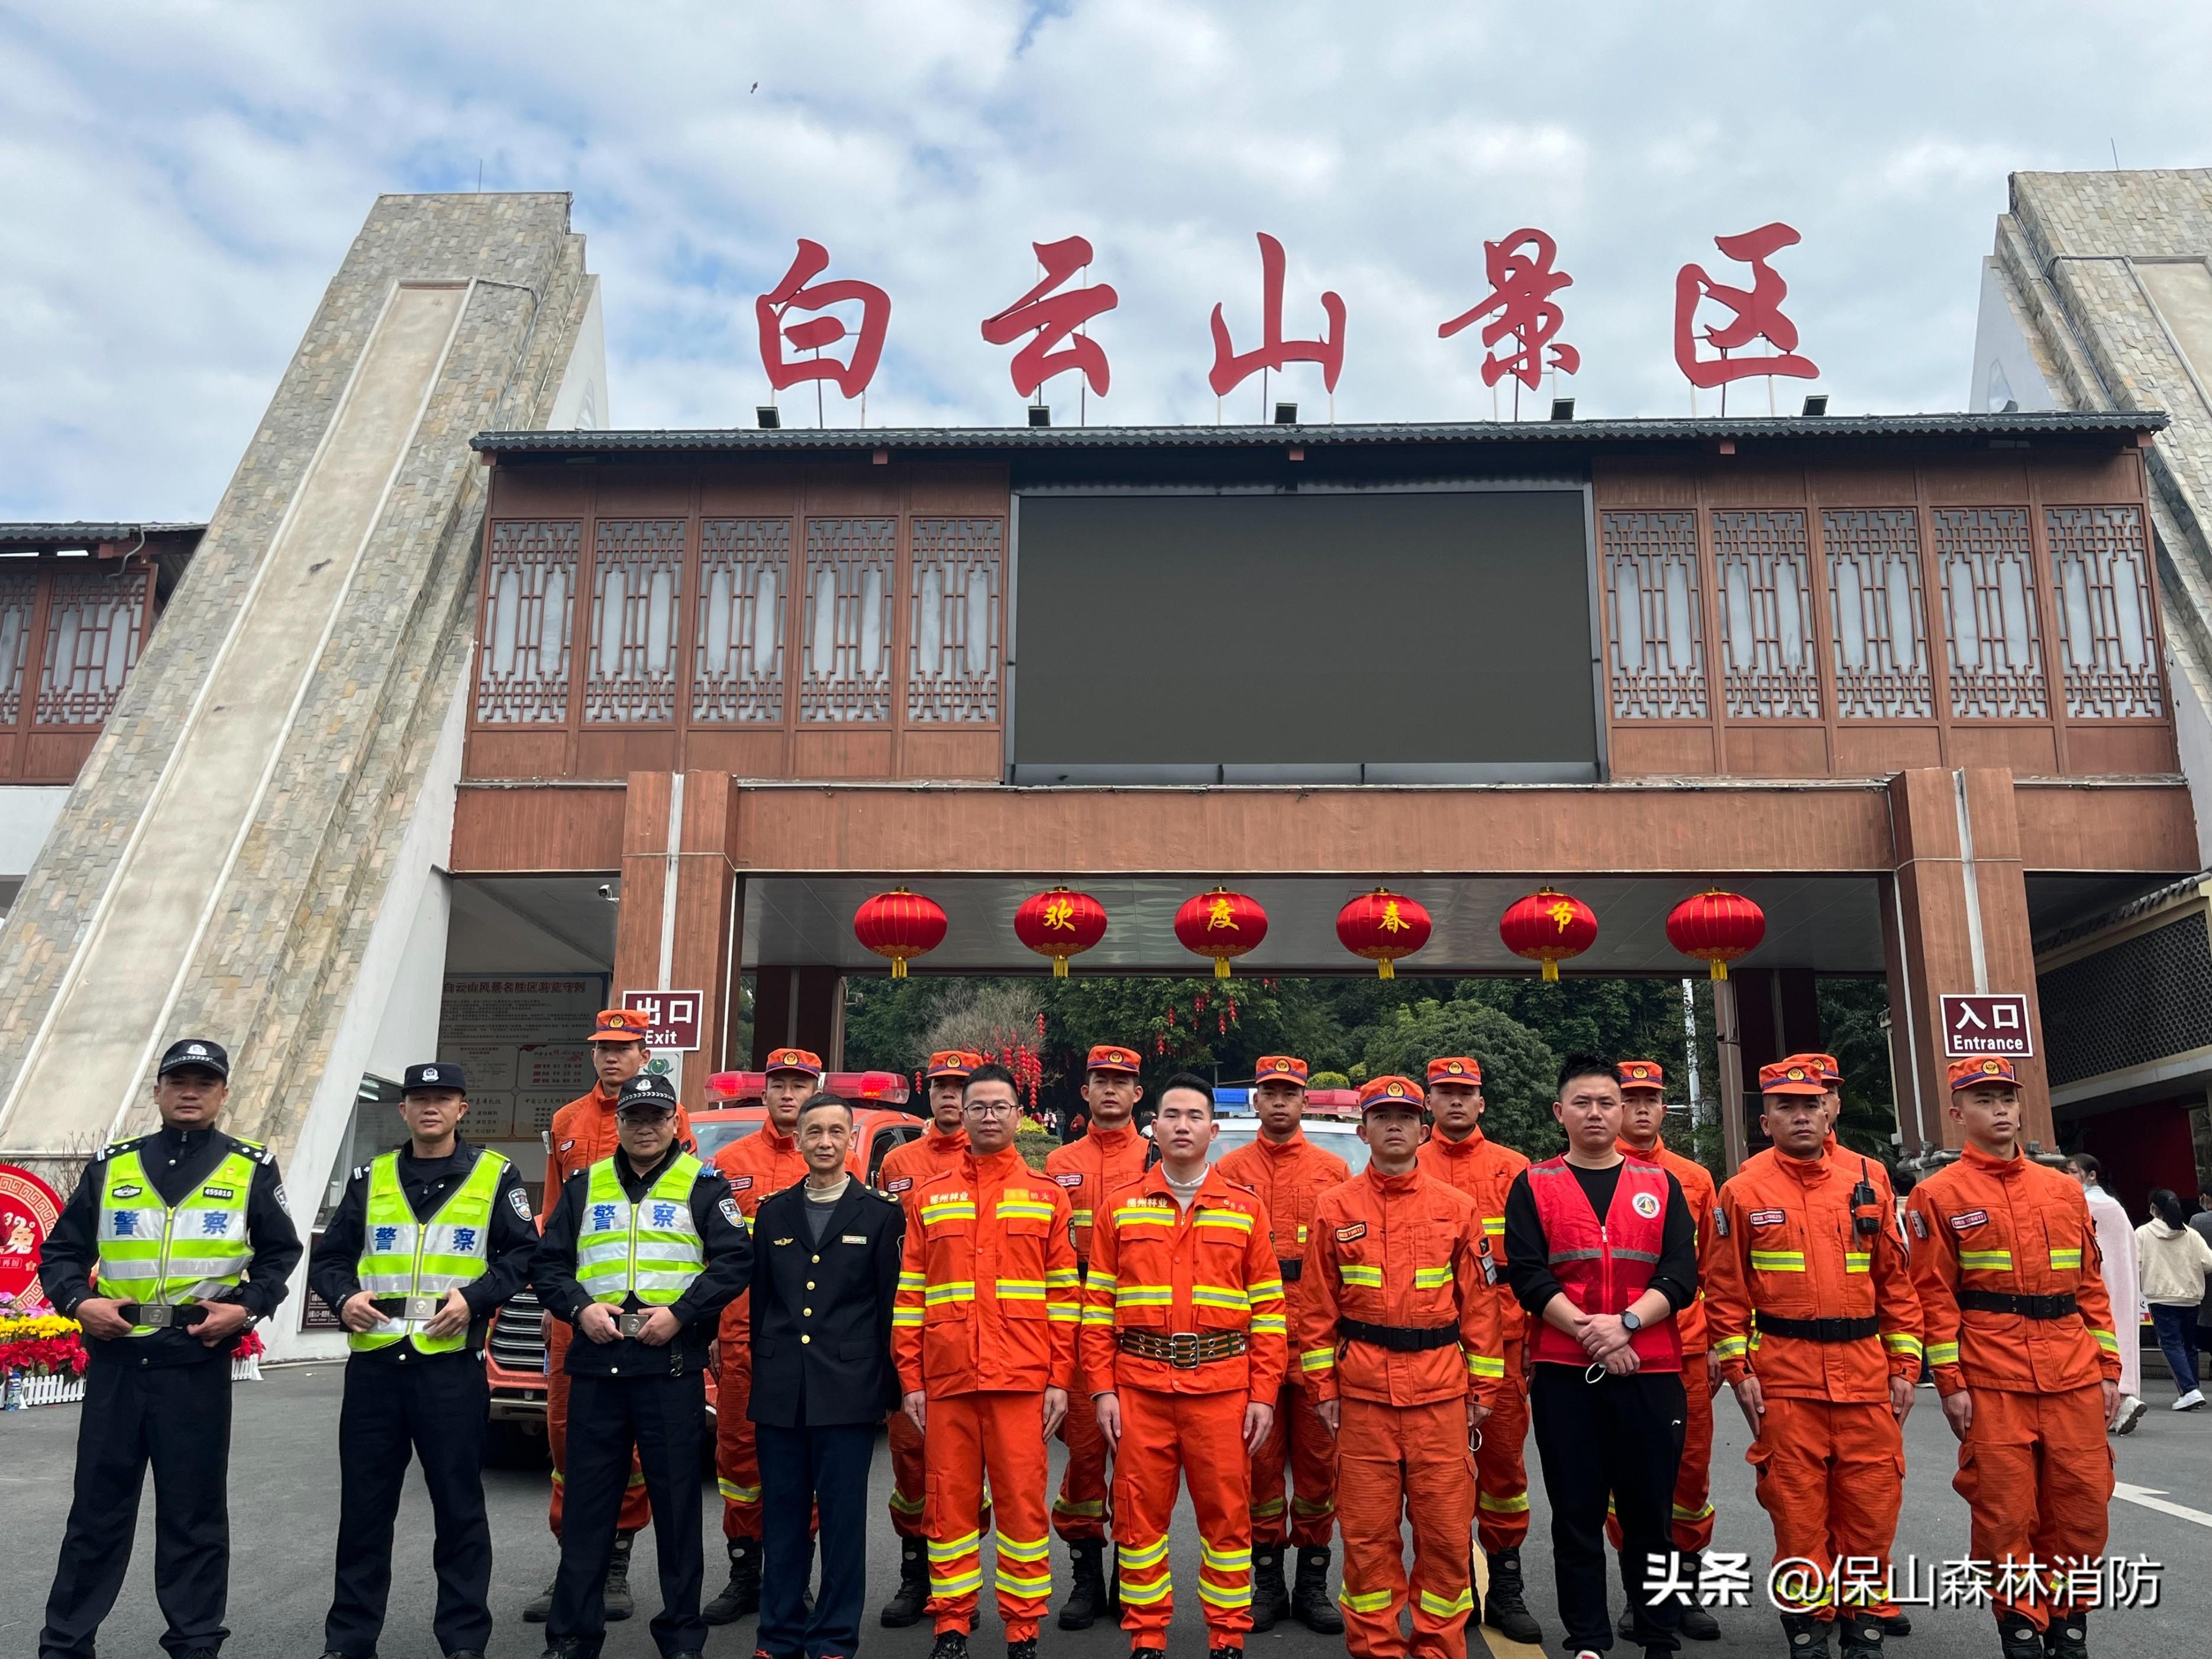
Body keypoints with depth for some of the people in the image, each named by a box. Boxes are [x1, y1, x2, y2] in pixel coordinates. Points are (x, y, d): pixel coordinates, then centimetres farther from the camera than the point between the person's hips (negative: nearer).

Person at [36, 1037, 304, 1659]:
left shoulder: (251, 1170, 5)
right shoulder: (111, 1166, 9)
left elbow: (280, 1254, 10)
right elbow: (62, 1250, 12)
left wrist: (246, 1307, -5)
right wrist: (78, 1301, -6)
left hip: (199, 1362, -1)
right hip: (116, 1359, 2)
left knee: (195, 1509, 6)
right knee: (97, 1506, 8)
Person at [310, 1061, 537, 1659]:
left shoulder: (495, 1176, 3)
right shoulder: (370, 1178, 12)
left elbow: (523, 1254, 0)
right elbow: (328, 1256, 15)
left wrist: (473, 1298, -13)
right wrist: (344, 1297, -4)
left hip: (452, 1366, -3)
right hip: (373, 1364, 3)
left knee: (459, 1507, 4)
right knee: (363, 1507, 11)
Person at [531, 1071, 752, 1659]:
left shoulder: (702, 1185, 3)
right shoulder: (585, 1186, 13)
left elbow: (735, 1259, -4)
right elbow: (548, 1262, 11)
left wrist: (680, 1312, -13)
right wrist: (579, 1307, -6)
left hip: (673, 1365, -2)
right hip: (595, 1361, 3)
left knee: (676, 1501, 4)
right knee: (587, 1501, 7)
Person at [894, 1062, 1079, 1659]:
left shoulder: (1047, 1195, 6)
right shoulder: (929, 1197, 9)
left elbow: (1065, 1293, 5)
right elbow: (909, 1295, 9)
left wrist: (1060, 1379, -2)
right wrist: (911, 1380, 3)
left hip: (1023, 1380, -1)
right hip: (946, 1379, 1)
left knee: (1023, 1502, 2)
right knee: (950, 1503, 7)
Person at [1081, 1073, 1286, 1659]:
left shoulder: (1245, 1210, 5)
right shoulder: (1120, 1209, 5)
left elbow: (1268, 1309, 4)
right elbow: (1098, 1306, 5)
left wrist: (1263, 1394, -2)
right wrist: (1102, 1390, -1)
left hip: (1221, 1386, 0)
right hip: (1139, 1386, 1)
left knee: (1227, 1513, 6)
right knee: (1140, 1512, 6)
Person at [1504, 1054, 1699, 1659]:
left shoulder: (1662, 1185, 9)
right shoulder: (1533, 1186, 4)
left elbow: (1681, 1276, -1)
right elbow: (1527, 1275, -5)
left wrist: (1626, 1322, -16)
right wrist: (1587, 1331, -17)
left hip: (1651, 1372, 1)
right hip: (1564, 1373, -1)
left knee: (1650, 1512, 9)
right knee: (1576, 1516, 6)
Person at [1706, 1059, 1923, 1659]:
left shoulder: (1867, 1183, 6)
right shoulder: (1744, 1192, -1)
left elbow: (1896, 1281, 10)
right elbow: (1725, 1293, 1)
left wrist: (1905, 1366, 6)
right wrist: (1738, 1372, -4)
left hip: (1867, 1374, 2)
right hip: (1784, 1378, -2)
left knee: (1872, 1508, 7)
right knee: (1798, 1512, 4)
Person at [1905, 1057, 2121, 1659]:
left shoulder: (2064, 1190, 12)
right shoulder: (1938, 1196, -1)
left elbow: (2091, 1285, 15)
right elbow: (1935, 1295, -3)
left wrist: (2108, 1369, 10)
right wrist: (1951, 1382, -8)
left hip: (2074, 1380, 4)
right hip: (1992, 1382, -4)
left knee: (2082, 1507, 7)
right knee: (2005, 1514, 0)